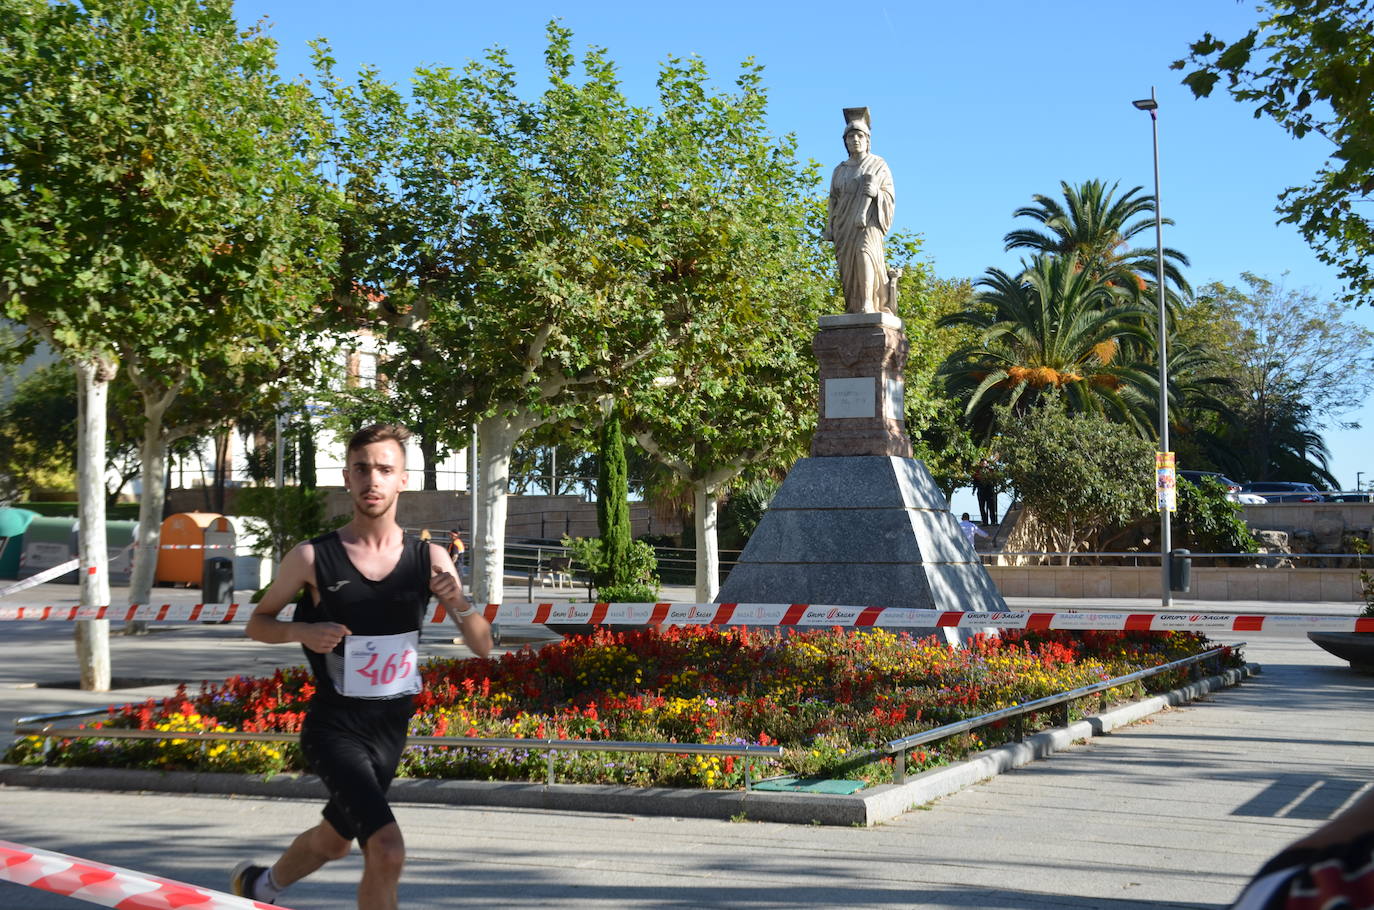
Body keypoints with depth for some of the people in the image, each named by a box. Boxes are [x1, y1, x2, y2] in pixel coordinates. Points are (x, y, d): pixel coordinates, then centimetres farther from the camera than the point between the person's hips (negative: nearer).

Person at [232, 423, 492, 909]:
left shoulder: (429, 559, -4)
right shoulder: (313, 558, -11)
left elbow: (482, 647, -2)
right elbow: (257, 623, 3)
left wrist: (460, 607, -24)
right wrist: (302, 632, -18)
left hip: (391, 729, 5)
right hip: (335, 727, -4)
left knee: (333, 841, 25)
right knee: (387, 850, -24)